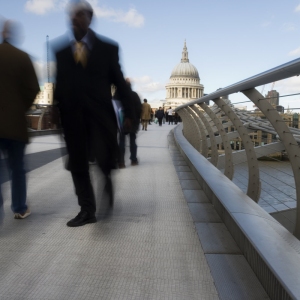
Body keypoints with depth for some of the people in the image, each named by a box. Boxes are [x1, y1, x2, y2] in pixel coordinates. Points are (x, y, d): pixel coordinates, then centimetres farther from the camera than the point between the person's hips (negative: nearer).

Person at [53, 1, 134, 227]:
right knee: (78, 165, 5)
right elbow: (59, 83, 8)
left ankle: (107, 179, 25)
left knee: (105, 159, -13)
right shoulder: (59, 49, 7)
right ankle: (87, 211, 19)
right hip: (72, 115, 2)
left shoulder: (108, 48, 3)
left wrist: (128, 112, 1)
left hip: (100, 113, -2)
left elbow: (119, 82, 4)